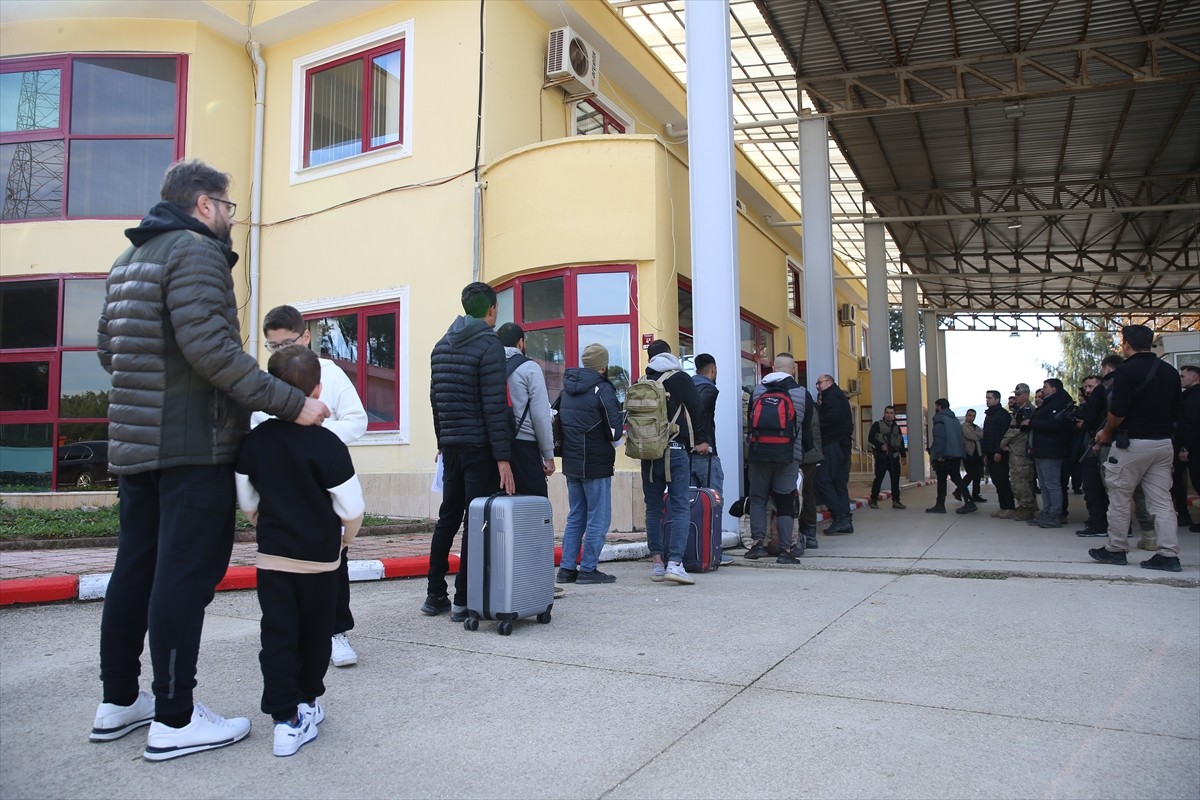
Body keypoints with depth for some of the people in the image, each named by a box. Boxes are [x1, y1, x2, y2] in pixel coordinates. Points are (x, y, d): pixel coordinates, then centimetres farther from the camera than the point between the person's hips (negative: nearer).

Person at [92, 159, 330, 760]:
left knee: (136, 570, 15)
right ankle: (174, 720, 3)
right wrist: (291, 405, -23)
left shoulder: (130, 259, 18)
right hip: (195, 444, -9)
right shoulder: (195, 250, -11)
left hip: (135, 441, 9)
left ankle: (118, 701, 26)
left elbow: (108, 347, 20)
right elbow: (210, 347, -23)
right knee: (186, 575, -4)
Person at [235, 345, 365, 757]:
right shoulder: (328, 445, -16)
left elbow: (246, 500, 8)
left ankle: (286, 717, 1)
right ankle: (307, 702, 29)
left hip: (271, 556, 3)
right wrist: (344, 537, 7)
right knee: (315, 633, 14)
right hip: (319, 558, -3)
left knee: (277, 633, 6)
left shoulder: (254, 440, -2)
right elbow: (352, 508, -13)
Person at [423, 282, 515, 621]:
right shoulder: (489, 344, -11)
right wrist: (503, 457, -17)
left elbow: (435, 400, 15)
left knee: (448, 518, 15)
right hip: (480, 447, -7)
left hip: (451, 446, 7)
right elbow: (495, 406, -17)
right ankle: (464, 600, 3)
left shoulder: (441, 346, 12)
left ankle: (435, 595, 21)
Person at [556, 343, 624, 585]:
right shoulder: (602, 389, -14)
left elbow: (558, 419, 15)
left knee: (576, 517, 15)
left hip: (570, 463, 8)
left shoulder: (567, 388, 9)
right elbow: (615, 431, -15)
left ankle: (567, 568, 16)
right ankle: (588, 569, 4)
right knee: (598, 519, 2)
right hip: (595, 464, -8)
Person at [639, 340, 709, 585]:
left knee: (653, 508, 11)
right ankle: (675, 562, -13)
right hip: (675, 451, -4)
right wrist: (700, 440, 11)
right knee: (681, 507, -3)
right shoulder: (681, 379, -3)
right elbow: (696, 410, -1)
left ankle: (657, 563, 12)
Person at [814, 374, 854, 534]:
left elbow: (831, 417, -20)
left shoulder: (831, 395, -4)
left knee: (822, 480, -12)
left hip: (834, 444, -10)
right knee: (840, 482, 9)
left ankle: (840, 517, -16)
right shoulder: (838, 395, 26)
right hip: (843, 443, 10)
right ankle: (846, 521, 8)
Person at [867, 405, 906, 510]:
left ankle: (896, 500, 10)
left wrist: (903, 455, 16)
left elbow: (901, 442, 21)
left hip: (894, 457, 5)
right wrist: (881, 445, -21)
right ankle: (874, 500, 5)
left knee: (895, 479, 3)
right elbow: (870, 438, -9)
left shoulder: (896, 427, 15)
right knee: (879, 478, -5)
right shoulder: (878, 425, -1)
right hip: (881, 457, -5)